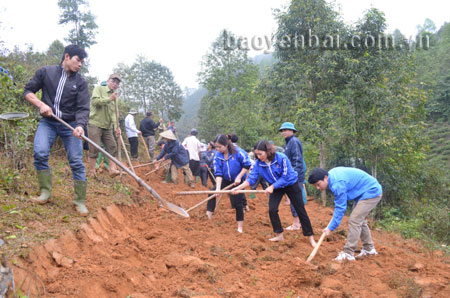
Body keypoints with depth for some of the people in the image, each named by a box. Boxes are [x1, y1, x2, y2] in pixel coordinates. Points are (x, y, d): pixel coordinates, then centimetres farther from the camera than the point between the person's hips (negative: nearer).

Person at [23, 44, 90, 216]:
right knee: (39, 153, -21)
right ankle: (45, 192, -4)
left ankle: (80, 201, 6)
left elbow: (83, 108, -10)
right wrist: (41, 104, -14)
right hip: (48, 122, 0)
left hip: (70, 125, 0)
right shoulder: (45, 72, -1)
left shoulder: (80, 82, -2)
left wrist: (80, 125, -29)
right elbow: (28, 91, 5)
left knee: (76, 162, -4)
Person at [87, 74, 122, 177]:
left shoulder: (114, 96, 17)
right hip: (95, 123, -7)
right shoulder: (99, 89, 1)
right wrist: (109, 99, -19)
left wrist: (116, 126, -6)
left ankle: (112, 169, 1)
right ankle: (92, 171, -1)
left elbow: (113, 113, 8)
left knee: (112, 147, 0)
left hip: (107, 127, 7)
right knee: (94, 148, -8)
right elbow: (94, 101, -16)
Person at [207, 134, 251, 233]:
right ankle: (208, 215, 4)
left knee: (238, 202, -3)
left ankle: (240, 227, 11)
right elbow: (218, 173, -15)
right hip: (225, 180, 4)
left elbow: (247, 165, -15)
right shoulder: (217, 155, -14)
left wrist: (239, 177, -20)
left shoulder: (238, 152, -24)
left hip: (238, 180, -4)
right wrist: (218, 188, -25)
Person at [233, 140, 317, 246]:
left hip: (291, 184, -4)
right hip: (276, 187, 4)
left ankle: (310, 237, 14)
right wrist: (239, 187, -34)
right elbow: (251, 179, -20)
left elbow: (285, 177, -28)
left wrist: (272, 187, -35)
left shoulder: (282, 158, -31)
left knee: (300, 210, 2)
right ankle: (279, 235, 11)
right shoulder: (258, 163, -19)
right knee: (272, 210, -9)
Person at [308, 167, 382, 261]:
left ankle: (348, 254, -12)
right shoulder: (331, 174, 0)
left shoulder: (338, 184, -30)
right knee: (359, 220, 18)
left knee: (354, 221, -15)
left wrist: (331, 227, -21)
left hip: (371, 193, -11)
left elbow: (340, 208, -25)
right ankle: (369, 249, 31)